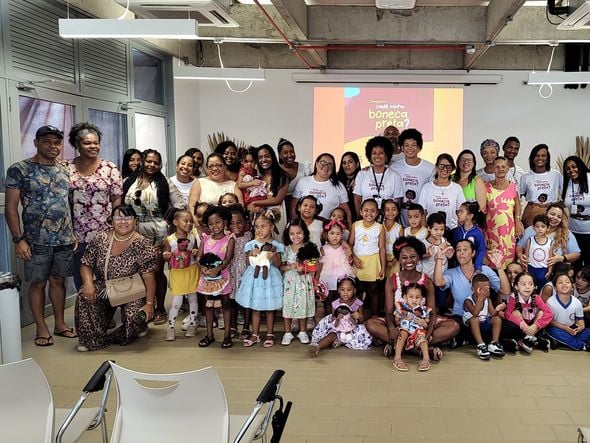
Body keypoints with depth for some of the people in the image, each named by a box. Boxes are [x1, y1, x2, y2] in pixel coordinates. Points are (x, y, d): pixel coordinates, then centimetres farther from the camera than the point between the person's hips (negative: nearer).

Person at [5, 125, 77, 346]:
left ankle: (60, 323, 25)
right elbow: (11, 207, -8)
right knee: (38, 284, 6)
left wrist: (74, 232, 9)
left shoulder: (65, 170, 8)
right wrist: (18, 239, -14)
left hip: (65, 239, 4)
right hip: (37, 241, -4)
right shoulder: (19, 170, -7)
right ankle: (41, 328, 18)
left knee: (58, 280, 13)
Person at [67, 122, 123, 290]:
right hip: (77, 235, 2)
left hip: (105, 233, -2)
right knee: (80, 277, 11)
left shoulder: (110, 169, -2)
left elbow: (117, 200, -1)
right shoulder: (67, 168, 3)